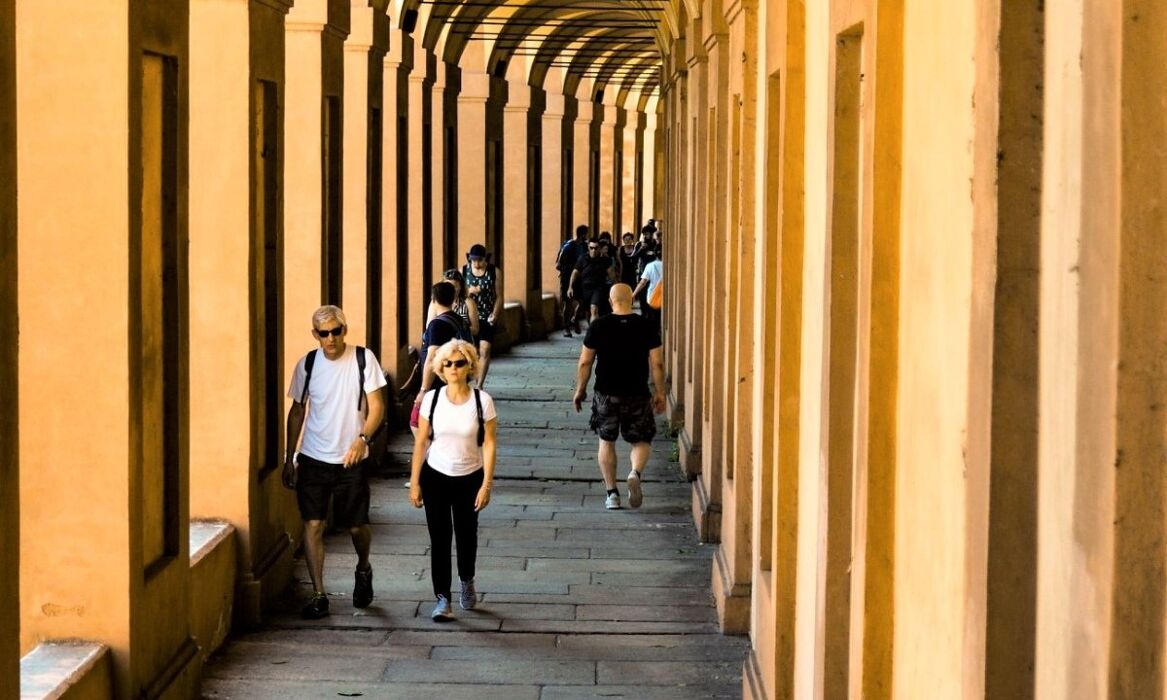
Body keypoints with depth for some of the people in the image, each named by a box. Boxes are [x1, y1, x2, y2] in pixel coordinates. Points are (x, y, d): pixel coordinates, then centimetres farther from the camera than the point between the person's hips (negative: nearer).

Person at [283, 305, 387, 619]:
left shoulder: (363, 359, -6)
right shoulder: (307, 364, 0)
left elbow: (376, 405, -7)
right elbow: (297, 411, 9)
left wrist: (362, 438, -25)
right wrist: (289, 459, 9)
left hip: (351, 460, -1)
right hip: (313, 459, 1)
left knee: (357, 525, 6)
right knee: (313, 524, -6)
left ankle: (363, 570, 37)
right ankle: (318, 594, 1)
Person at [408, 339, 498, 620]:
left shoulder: (482, 401, -10)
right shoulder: (432, 399, -7)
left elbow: (489, 444, -7)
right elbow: (420, 442, -2)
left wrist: (486, 485, -10)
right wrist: (414, 483, -2)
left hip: (469, 478, 0)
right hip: (435, 477, 0)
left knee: (466, 534, 13)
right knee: (439, 538, -3)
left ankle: (467, 583, 40)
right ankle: (442, 599, 0)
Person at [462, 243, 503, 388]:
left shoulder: (495, 272, -2)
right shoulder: (463, 271, 1)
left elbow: (499, 296, 0)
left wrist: (495, 314, -13)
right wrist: (468, 291, -17)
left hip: (487, 318, -1)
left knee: (484, 351, -9)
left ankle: (479, 386, -5)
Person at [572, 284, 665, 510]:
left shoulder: (598, 326, -4)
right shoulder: (646, 326, -3)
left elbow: (585, 362, -2)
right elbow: (657, 364, -4)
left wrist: (580, 390, 10)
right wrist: (660, 393, 5)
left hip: (606, 394, 0)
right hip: (638, 395, 0)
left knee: (606, 442, 15)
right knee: (641, 441, 13)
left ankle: (611, 493, 12)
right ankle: (635, 473, -17)